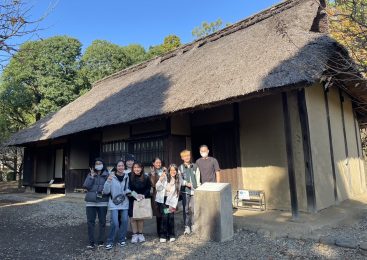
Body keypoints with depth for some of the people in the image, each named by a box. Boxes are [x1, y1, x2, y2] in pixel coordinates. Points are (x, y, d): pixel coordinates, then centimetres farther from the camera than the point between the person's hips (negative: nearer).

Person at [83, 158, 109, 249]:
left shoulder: (107, 175, 2)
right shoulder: (90, 174, 9)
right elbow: (86, 186, -4)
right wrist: (92, 176, -10)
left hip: (102, 202, -1)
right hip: (90, 202, 2)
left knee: (102, 222, 5)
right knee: (90, 222, 3)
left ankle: (101, 241, 18)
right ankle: (91, 242, 13)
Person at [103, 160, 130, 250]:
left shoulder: (127, 177, 3)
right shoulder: (111, 177, -8)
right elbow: (106, 191, -11)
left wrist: (128, 191, -7)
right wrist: (108, 181, -25)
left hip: (124, 203, 4)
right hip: (114, 204, -3)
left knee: (124, 221, 5)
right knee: (115, 223, -10)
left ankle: (122, 239, 26)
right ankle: (110, 242, 10)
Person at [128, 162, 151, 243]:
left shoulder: (146, 178, -4)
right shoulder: (129, 177, -11)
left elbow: (148, 188, 3)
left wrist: (144, 195, -14)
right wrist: (135, 195, -18)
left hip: (142, 200, 2)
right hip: (132, 200, -1)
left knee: (141, 217, 9)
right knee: (133, 218, 2)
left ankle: (140, 234, 23)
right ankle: (135, 234, 16)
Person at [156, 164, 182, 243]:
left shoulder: (179, 180, 2)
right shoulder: (165, 177, -10)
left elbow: (176, 194, 3)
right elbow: (158, 188, -10)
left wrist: (173, 205, -3)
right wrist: (160, 180, -25)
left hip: (170, 201, 2)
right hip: (162, 200, -2)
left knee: (171, 217, -7)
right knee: (164, 216, -11)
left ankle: (171, 235, 12)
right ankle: (163, 236, 4)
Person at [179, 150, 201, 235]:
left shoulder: (195, 166, 8)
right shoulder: (180, 168, 5)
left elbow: (198, 179, 7)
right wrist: (186, 183, -15)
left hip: (194, 190, 1)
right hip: (185, 191, 0)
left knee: (194, 208, 1)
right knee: (186, 209, 0)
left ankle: (193, 225, 17)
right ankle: (187, 227, 11)